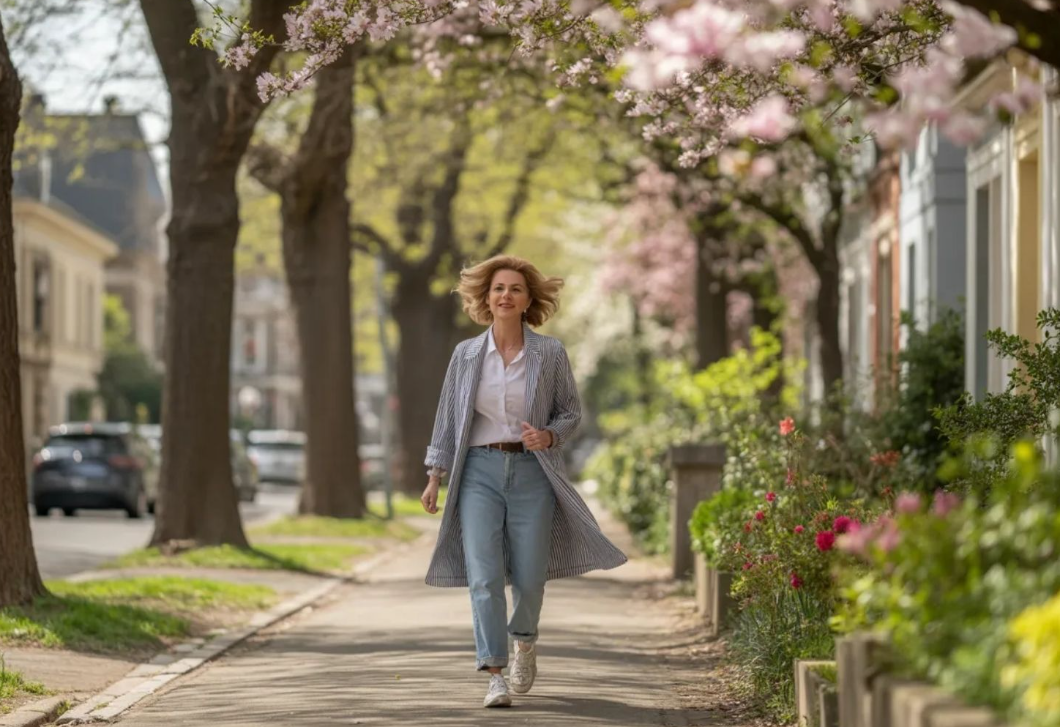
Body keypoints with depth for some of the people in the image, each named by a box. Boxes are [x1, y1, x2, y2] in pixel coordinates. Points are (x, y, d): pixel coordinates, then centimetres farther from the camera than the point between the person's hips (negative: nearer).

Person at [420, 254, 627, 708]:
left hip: (532, 471, 0)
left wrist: (549, 437, -13)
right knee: (484, 575, -11)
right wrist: (435, 476, 6)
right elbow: (448, 418, 10)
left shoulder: (550, 354, 0)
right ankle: (495, 676, -11)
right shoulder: (466, 355, 4)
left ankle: (525, 643, 35)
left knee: (529, 575, 2)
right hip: (479, 471, 0)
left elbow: (571, 413, 8)